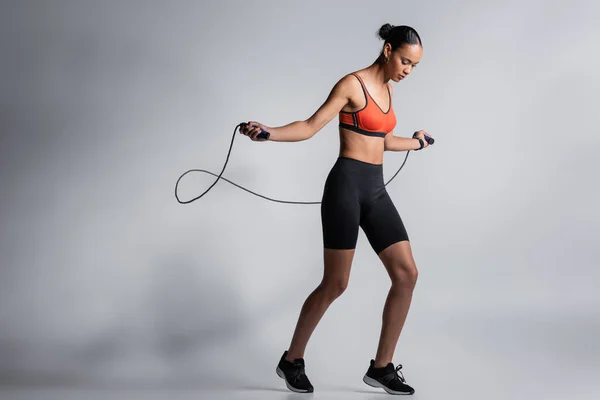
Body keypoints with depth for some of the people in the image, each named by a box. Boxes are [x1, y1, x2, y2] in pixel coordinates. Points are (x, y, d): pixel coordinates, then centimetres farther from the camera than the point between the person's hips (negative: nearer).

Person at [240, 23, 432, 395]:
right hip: (347, 185, -8)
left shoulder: (387, 88, 16)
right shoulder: (352, 84, -7)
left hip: (376, 190, 8)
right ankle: (292, 360, 16)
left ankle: (381, 367, 10)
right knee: (335, 284, -4)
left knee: (407, 274, 0)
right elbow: (310, 126, -12)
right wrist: (268, 132, -29)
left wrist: (416, 142, 48)